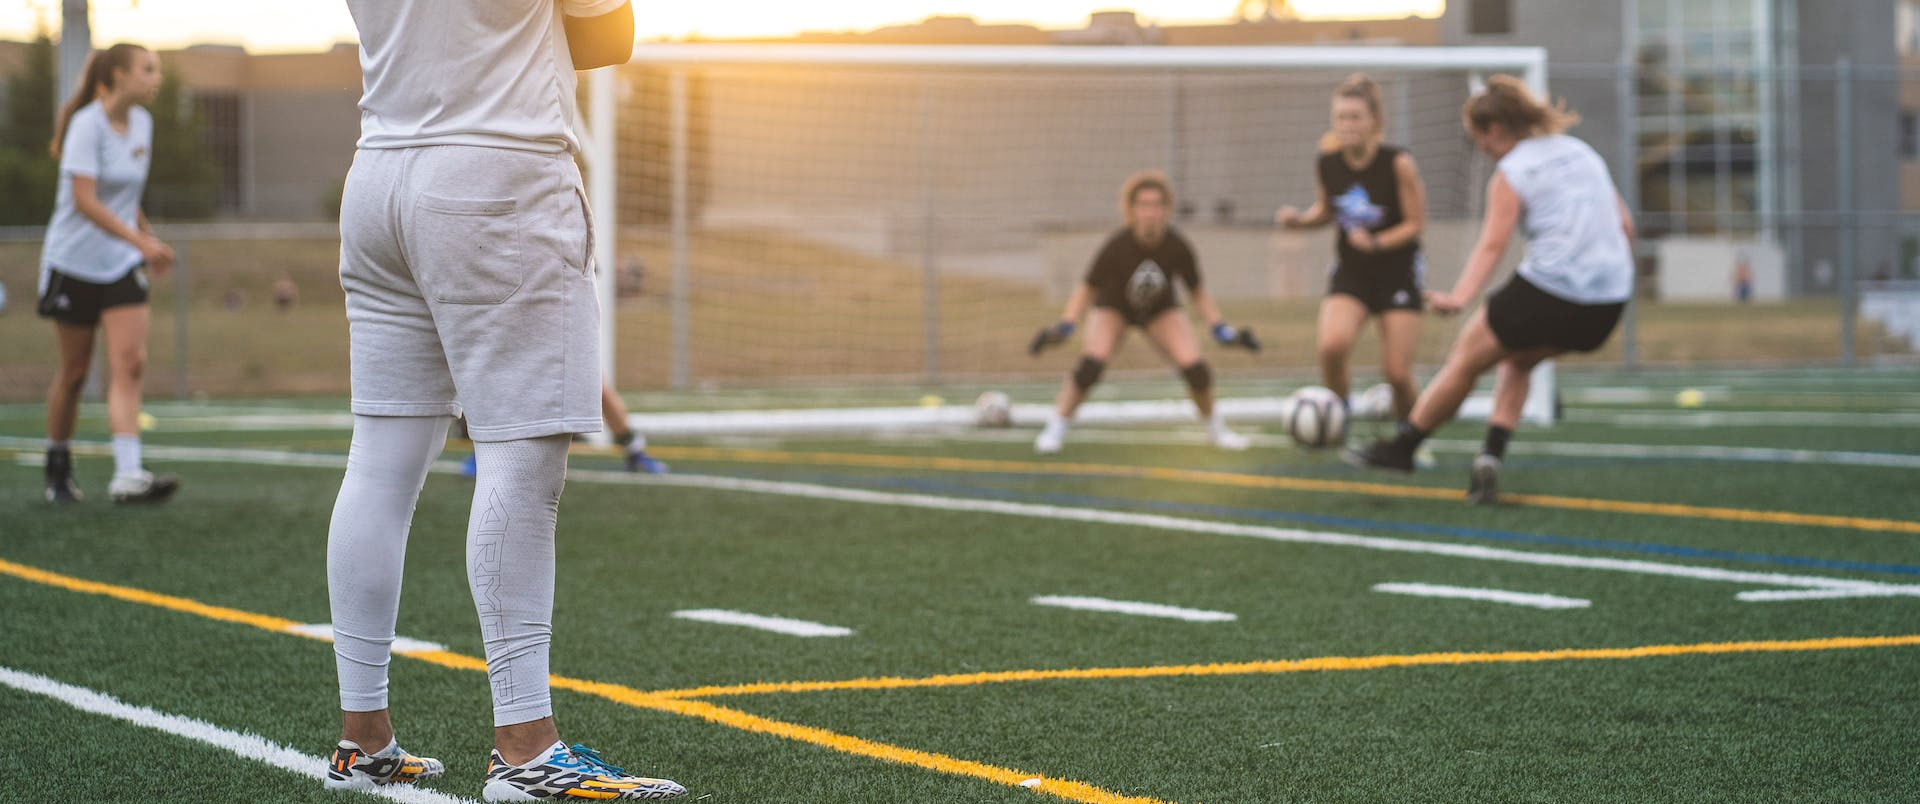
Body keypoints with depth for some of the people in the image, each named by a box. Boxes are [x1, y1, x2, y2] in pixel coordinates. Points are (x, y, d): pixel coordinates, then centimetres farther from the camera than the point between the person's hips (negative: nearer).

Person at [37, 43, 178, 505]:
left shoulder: (142, 123, 7)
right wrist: (139, 240, -32)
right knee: (75, 370, 4)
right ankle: (57, 470, 22)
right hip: (74, 262, -5)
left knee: (130, 363, -11)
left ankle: (128, 476, -19)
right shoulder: (88, 125, -15)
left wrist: (149, 239, 24)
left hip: (122, 264, 5)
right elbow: (85, 200, -25)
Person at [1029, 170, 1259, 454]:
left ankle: (1216, 429, 12)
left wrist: (1221, 330, -17)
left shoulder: (1177, 247, -27)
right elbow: (1087, 291, -19)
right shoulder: (1117, 247, -32)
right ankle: (1055, 428, -10)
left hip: (1160, 311, 2)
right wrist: (1064, 327, -30)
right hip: (1113, 308, -2)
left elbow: (1198, 293, -10)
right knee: (1091, 364, -27)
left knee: (1194, 366, -15)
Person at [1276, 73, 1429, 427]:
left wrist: (1377, 243, -27)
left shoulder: (1398, 163, -17)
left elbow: (1416, 223, -10)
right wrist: (1299, 220, -9)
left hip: (1397, 273, -2)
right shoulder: (1326, 164, -7)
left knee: (1397, 373, -6)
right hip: (1350, 274, 2)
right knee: (1331, 346, -25)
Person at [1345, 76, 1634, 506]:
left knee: (1466, 359, 12)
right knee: (1516, 360, 27)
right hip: (1607, 308, 7)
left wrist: (1460, 296, -26)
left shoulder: (1510, 173, -3)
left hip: (1548, 291, -7)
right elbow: (1624, 223, 18)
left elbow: (1492, 244, -16)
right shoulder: (1583, 152, 16)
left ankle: (1402, 446, 24)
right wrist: (1619, 272, 30)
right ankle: (1491, 459, 11)